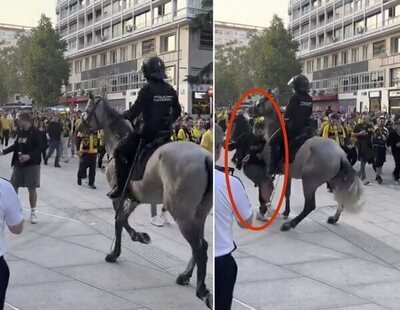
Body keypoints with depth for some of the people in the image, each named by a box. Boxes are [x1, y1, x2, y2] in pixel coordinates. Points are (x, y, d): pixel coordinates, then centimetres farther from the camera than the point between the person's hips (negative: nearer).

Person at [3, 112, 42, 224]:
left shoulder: (35, 133, -14)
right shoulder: (20, 132, 7)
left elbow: (39, 149, -19)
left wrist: (29, 156, -31)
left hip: (32, 164, -6)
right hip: (18, 163, 7)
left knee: (32, 188, 0)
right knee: (13, 186, 9)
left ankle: (33, 212, 12)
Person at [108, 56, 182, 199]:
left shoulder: (147, 89, -14)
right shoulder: (170, 90, 5)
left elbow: (135, 111, -14)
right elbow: (178, 112, 14)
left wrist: (123, 116, 5)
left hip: (146, 132, -6)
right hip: (165, 132, 7)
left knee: (120, 152, 5)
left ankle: (121, 187, -3)